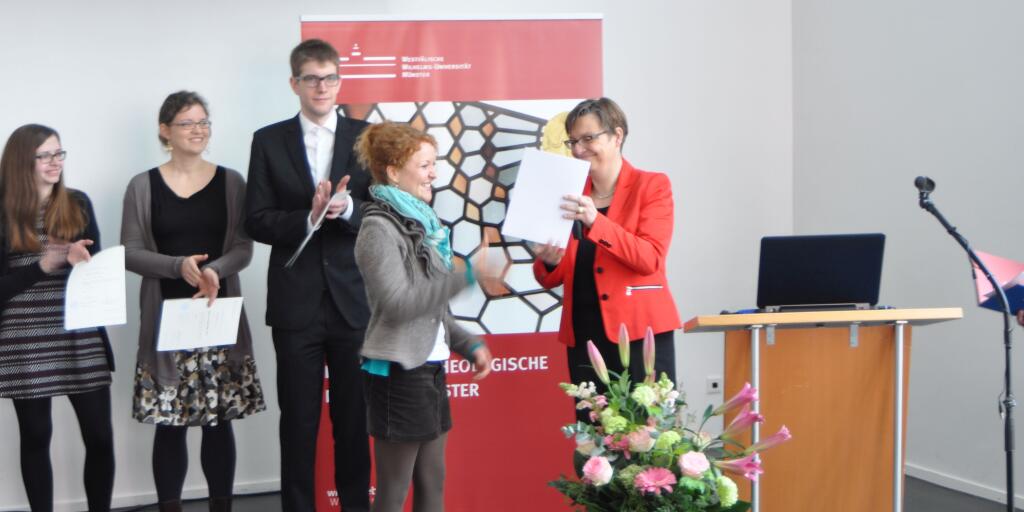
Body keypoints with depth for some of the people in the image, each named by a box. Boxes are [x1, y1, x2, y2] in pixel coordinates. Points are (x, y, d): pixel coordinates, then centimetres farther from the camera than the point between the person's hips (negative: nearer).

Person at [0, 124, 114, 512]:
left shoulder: (78, 204, 7)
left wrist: (84, 262, -13)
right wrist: (42, 266, -15)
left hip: (81, 339, 2)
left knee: (100, 436, 1)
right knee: (36, 437, 8)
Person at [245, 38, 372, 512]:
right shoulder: (269, 141, 4)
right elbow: (256, 222, -1)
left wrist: (347, 209, -20)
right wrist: (310, 218, -18)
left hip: (354, 299, 0)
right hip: (296, 303, 0)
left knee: (355, 417, 9)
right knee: (298, 419, 8)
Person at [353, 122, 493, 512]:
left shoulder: (418, 222, 12)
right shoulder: (379, 228, -14)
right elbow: (398, 303, -23)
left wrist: (468, 344, 9)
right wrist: (465, 277, -26)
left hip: (429, 367, 9)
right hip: (398, 373, -9)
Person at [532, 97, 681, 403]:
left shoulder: (651, 186, 1)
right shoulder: (570, 194, 13)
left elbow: (651, 259, -13)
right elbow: (551, 280, 14)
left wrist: (596, 221, -23)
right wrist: (549, 262, -10)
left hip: (640, 333, -4)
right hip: (584, 337, 4)